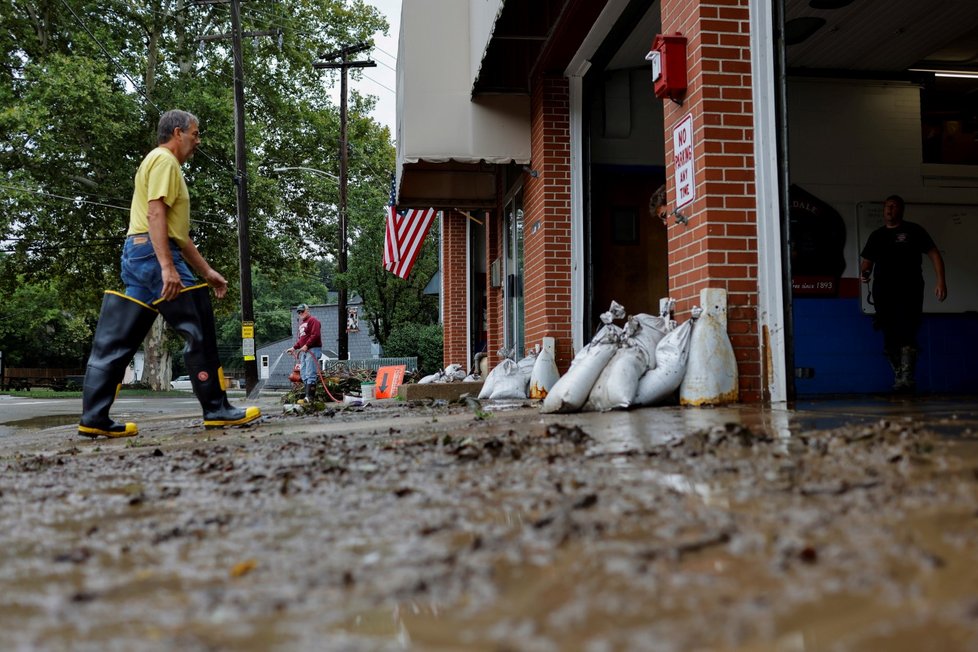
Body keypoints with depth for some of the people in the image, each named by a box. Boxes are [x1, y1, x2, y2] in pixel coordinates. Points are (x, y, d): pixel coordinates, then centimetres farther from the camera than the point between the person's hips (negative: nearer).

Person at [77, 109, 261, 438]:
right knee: (199, 331, -6)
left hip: (137, 254, 11)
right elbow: (155, 214, -18)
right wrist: (167, 266, -26)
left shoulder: (166, 165, 27)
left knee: (117, 342, 6)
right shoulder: (164, 160, -4)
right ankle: (217, 410, -3)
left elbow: (178, 231, 28)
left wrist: (206, 271, 25)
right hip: (153, 253, -10)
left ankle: (94, 419, 7)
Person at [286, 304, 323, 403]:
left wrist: (306, 345, -21)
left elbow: (315, 335, -18)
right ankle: (308, 396, 10)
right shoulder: (301, 323, 25)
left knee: (310, 374, -14)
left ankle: (310, 397, -17)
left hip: (312, 350, -10)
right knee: (303, 374, 7)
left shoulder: (313, 320, -5)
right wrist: (294, 347, 18)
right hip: (304, 351, 10)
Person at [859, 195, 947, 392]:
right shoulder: (876, 235, 18)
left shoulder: (913, 231, 7)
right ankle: (898, 376, 9)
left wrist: (941, 281, -7)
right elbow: (866, 261, 18)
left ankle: (907, 377, -20)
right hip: (883, 293, 4)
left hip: (909, 291, -4)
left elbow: (934, 254, 4)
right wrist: (865, 273, -6)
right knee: (890, 338, 1)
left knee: (906, 334, -16)